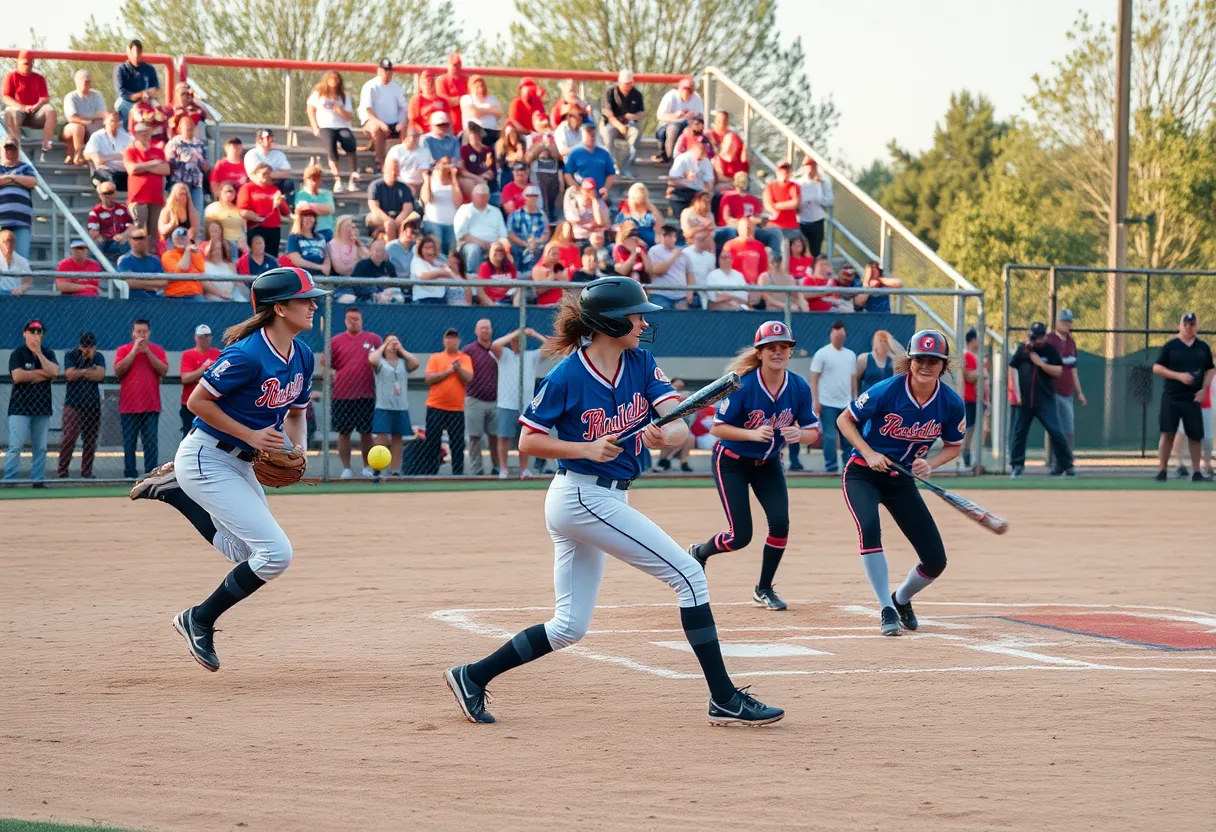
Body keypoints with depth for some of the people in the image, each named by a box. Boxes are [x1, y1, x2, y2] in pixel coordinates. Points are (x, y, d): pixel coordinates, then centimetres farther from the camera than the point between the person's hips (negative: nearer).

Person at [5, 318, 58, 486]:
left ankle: (38, 480, 11)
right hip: (20, 407, -4)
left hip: (42, 407, 4)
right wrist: (41, 373, -7)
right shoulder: (17, 354, -1)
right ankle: (9, 480, -9)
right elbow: (17, 376, -16)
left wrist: (38, 353, -10)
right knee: (15, 446, -10)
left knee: (40, 447, 6)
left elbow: (54, 372, -7)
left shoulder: (48, 353, 11)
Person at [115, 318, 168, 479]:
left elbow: (164, 370, -5)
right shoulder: (124, 350, 7)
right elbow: (118, 370, -8)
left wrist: (147, 352, -11)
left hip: (151, 406, 0)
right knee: (129, 443, 0)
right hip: (129, 406, 0)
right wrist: (135, 351, -11)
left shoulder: (157, 350, 9)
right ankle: (129, 476, 3)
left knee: (151, 442, -3)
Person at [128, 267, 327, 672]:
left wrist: (297, 450, -5)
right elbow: (197, 401, -20)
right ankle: (200, 620, 2)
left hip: (241, 465, 9)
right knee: (275, 553, -14)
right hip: (207, 460, -9)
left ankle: (173, 488, 27)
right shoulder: (248, 355, -25)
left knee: (247, 554, 21)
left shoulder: (302, 356, 1)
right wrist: (251, 435, -22)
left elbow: (296, 414, 15)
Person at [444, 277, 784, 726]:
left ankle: (472, 677, 18)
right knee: (689, 575, -9)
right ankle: (725, 700, -8)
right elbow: (527, 441, -9)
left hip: (605, 500, 8)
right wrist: (588, 449, -21)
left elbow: (679, 421, -8)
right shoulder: (567, 376, -13)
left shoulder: (641, 364, 4)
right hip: (583, 497, -8)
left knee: (568, 627, 13)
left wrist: (665, 436, -31)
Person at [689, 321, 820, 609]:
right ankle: (699, 553, 25)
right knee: (740, 536, -9)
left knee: (780, 524, -12)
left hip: (768, 464, 4)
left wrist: (799, 434, -29)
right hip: (732, 463, -4)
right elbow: (717, 427, -20)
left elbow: (813, 431, -5)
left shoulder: (799, 387, -13)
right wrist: (752, 434, -35)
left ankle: (764, 589, 10)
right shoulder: (742, 385, -25)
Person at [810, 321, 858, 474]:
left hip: (846, 404, 5)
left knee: (849, 437, 6)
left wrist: (855, 400, 12)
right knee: (830, 437, -5)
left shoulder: (851, 355, 12)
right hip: (828, 404, -5)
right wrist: (815, 401, -12)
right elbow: (814, 379, -6)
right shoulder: (822, 353, -4)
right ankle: (831, 468, -1)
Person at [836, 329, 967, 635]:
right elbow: (844, 420, -10)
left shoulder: (951, 403, -12)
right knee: (869, 527, -35)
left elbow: (953, 446, 4)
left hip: (902, 480, 4)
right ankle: (887, 610, -25)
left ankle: (902, 599, 31)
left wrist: (929, 464, -16)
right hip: (863, 473, -4)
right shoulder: (887, 391, -22)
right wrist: (869, 454, -23)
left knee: (936, 560, -2)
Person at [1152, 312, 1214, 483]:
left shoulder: (1203, 347, 9)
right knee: (1167, 433, -7)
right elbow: (1157, 368, -3)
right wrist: (1178, 375, -15)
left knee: (1195, 435, 4)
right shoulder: (1170, 346, 0)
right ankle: (1162, 470, -4)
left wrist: (1204, 389, -1)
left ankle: (1196, 471, 14)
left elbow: (1210, 370, 14)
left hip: (1193, 398, 2)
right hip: (1171, 398, -2)